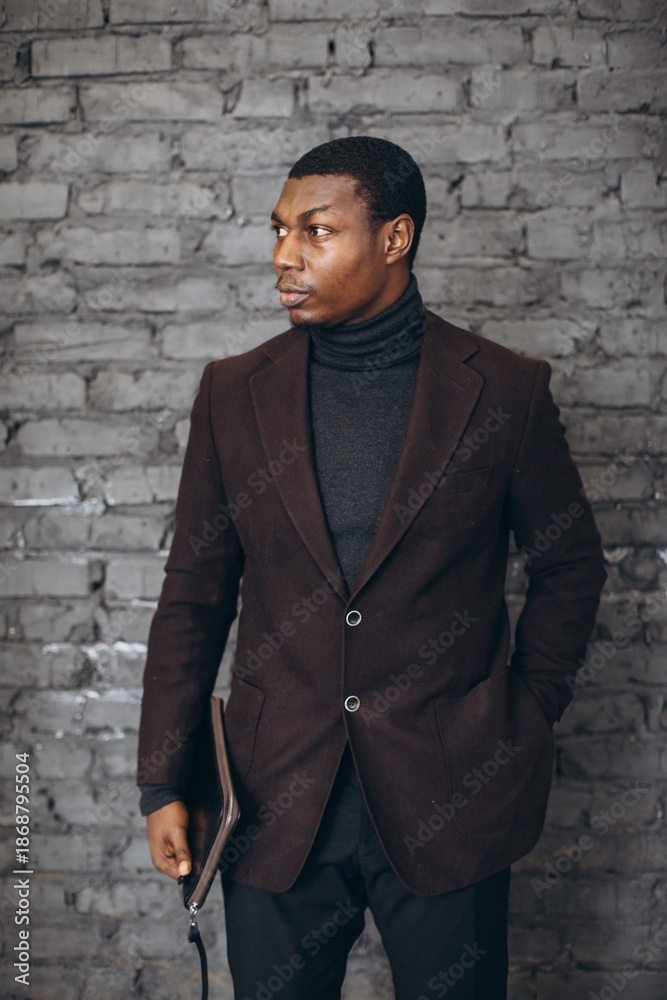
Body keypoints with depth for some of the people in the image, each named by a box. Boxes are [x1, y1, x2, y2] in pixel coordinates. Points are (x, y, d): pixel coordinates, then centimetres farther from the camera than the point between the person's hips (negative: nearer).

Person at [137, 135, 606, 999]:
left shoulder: (505, 392, -4)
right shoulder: (235, 392, 2)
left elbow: (570, 565, 8)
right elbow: (194, 596, 5)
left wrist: (528, 716, 2)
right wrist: (163, 784, 3)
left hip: (447, 802, -1)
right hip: (278, 803, 2)